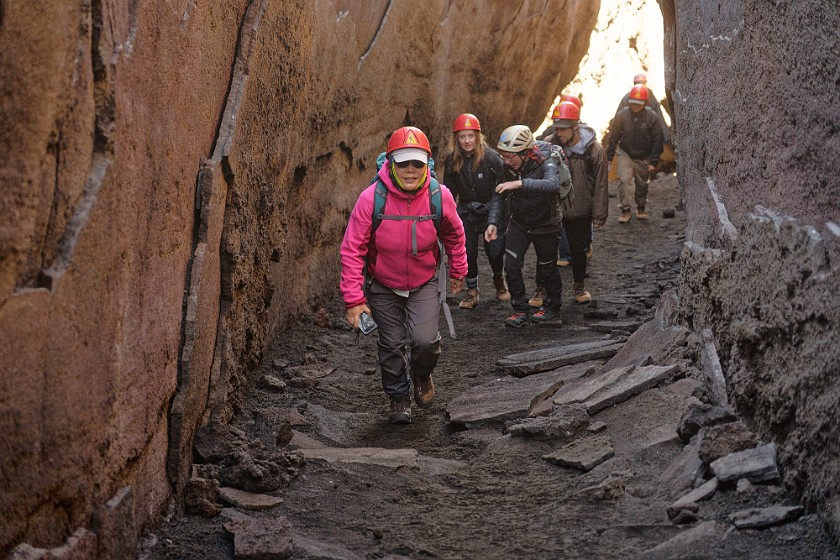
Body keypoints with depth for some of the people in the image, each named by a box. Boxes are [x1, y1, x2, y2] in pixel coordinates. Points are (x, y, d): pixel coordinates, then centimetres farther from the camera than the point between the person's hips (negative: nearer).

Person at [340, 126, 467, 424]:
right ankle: (398, 397, 34)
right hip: (383, 286, 0)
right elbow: (352, 250, -19)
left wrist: (458, 271, 16)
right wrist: (354, 299, -21)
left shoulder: (440, 196, -19)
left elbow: (454, 235, 4)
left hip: (424, 283, 1)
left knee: (425, 340, -13)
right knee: (392, 345, 7)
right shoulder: (371, 198, -25)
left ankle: (421, 375, 23)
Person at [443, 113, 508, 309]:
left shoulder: (490, 157, -13)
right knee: (467, 254, -3)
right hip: (467, 212, 3)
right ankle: (472, 291, 18)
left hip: (491, 211, -2)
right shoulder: (452, 160, -2)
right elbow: (449, 191, 9)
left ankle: (499, 282, 30)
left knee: (495, 252, -2)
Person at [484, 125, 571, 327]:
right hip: (519, 223, 4)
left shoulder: (545, 163, -29)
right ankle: (520, 310, 10)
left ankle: (552, 306, 34)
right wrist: (493, 223, -17)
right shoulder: (508, 166, -13)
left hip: (545, 225, -4)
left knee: (547, 268, 11)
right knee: (511, 266, -5)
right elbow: (499, 195, -3)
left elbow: (552, 184, -50)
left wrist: (520, 183, -59)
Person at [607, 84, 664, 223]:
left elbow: (657, 140, -7)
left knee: (642, 184, 12)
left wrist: (653, 161, -9)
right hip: (626, 154, -1)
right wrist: (609, 157, -4)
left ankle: (641, 209, 31)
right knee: (624, 180, -15)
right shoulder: (622, 115, -11)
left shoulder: (652, 117, -12)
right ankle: (625, 210, -9)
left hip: (644, 157, 1)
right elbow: (613, 137, -3)